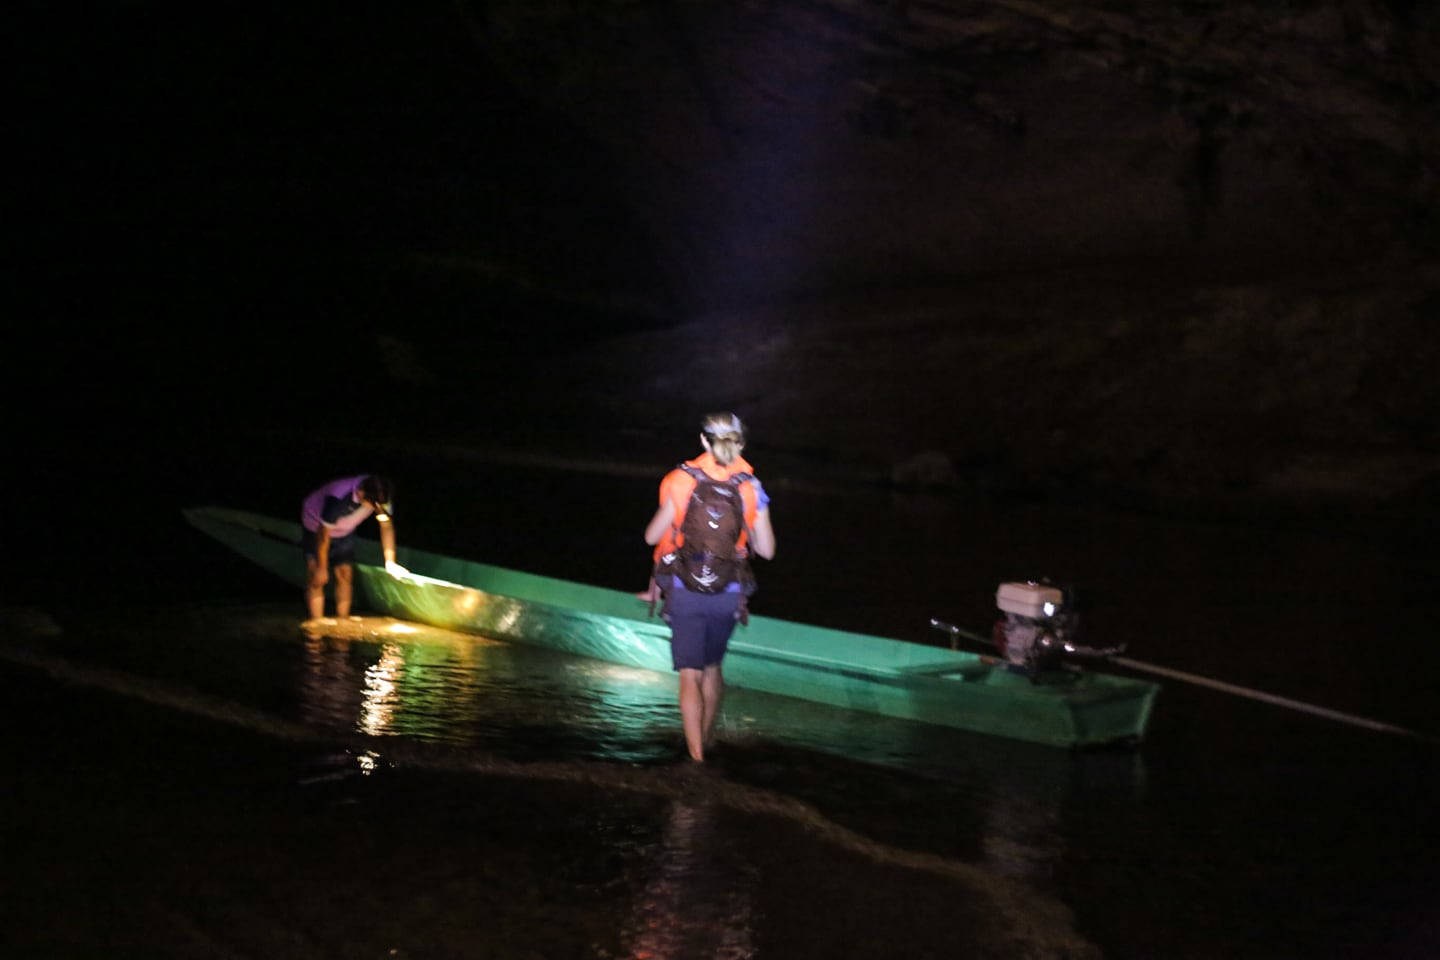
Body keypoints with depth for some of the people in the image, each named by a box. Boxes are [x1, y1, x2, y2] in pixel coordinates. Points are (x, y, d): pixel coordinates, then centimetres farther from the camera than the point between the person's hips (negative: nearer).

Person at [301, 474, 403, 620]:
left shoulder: (378, 496, -28)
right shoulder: (337, 499, -42)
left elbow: (386, 525, -14)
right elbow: (324, 534, -29)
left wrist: (390, 561, -19)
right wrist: (321, 568, -17)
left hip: (344, 531, 5)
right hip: (316, 527, -5)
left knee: (345, 576, -1)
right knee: (317, 579, -12)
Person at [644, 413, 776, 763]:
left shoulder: (682, 481, -9)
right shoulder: (752, 488, -5)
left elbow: (653, 536, -3)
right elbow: (766, 550, -1)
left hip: (685, 592, -3)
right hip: (728, 595, 3)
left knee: (690, 675, 2)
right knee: (712, 667, 24)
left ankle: (696, 756, -7)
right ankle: (705, 740, 40)